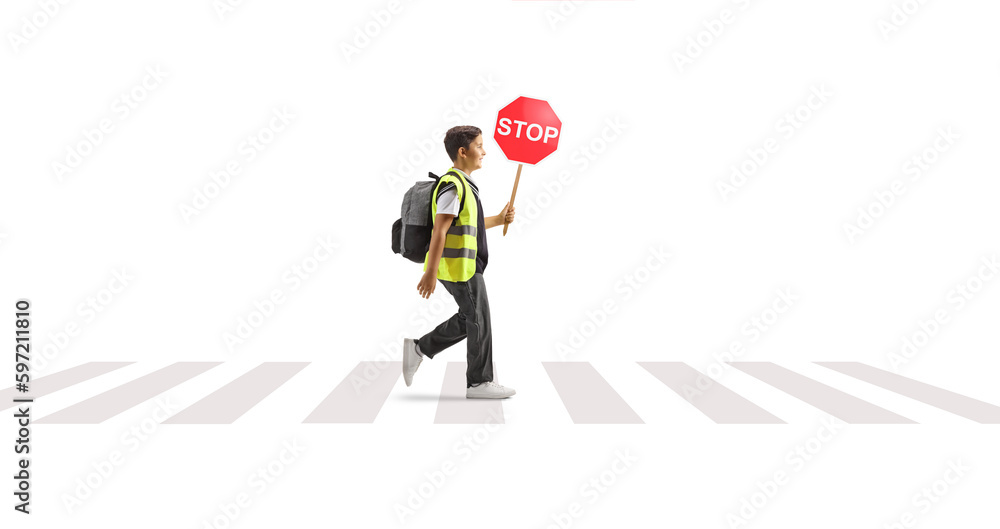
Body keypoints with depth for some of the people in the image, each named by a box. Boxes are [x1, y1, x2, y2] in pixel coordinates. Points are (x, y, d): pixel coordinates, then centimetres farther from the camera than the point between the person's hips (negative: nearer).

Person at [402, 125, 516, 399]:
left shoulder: (463, 184, 16)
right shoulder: (452, 186, -17)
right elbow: (439, 231, -22)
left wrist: (499, 219, 13)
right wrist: (430, 273, -24)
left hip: (466, 265, 10)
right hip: (459, 266, -10)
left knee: (469, 320, 17)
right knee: (479, 321, 0)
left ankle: (419, 348, 21)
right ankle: (479, 382, 12)